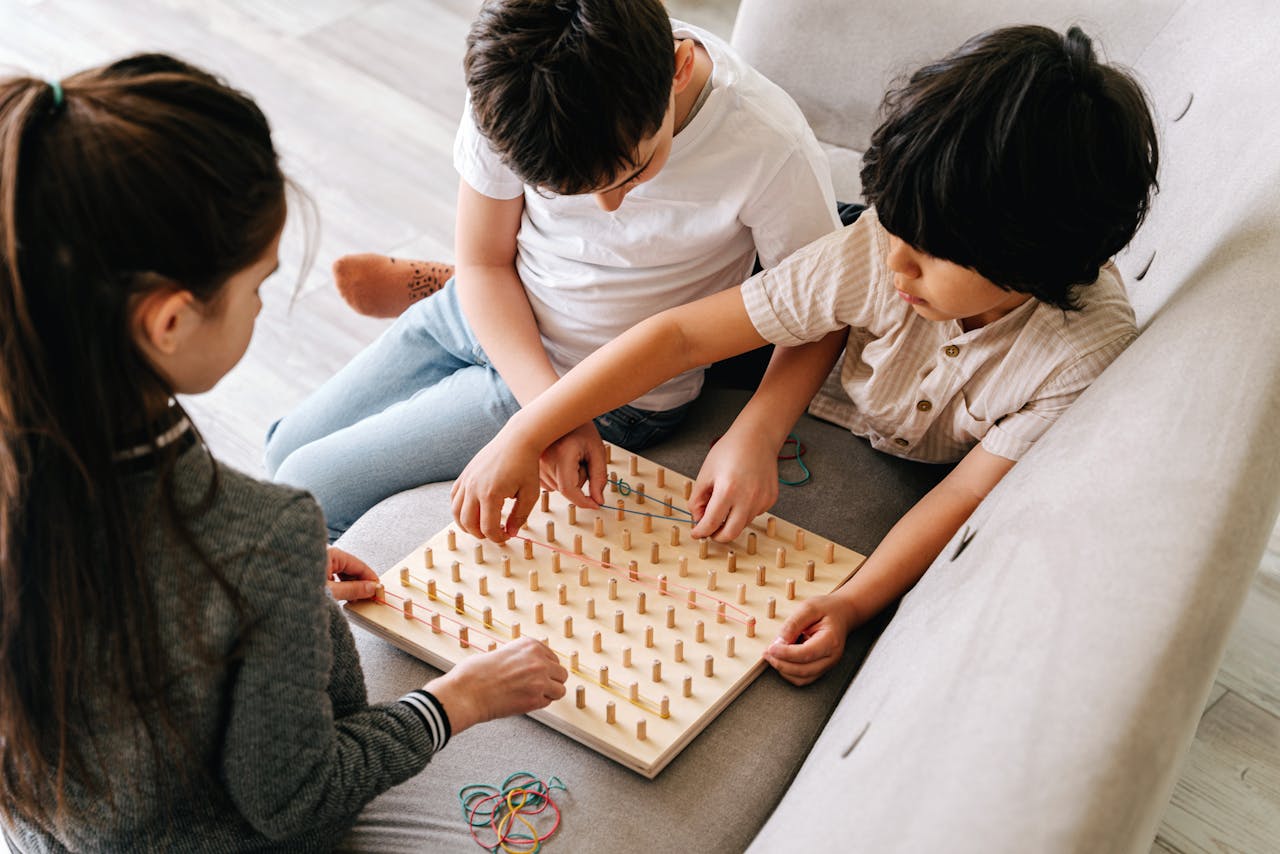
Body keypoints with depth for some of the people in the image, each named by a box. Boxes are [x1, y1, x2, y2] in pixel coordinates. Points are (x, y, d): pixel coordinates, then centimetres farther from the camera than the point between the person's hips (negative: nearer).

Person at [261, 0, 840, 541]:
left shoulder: (771, 150, -32)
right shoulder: (508, 97, -23)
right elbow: (483, 263, -8)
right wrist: (546, 405, -24)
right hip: (485, 315, 4)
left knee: (308, 490, -7)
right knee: (286, 448, 16)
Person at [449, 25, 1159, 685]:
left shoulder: (1091, 346, -37)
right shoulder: (880, 250, -35)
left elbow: (964, 496, -29)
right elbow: (681, 334, -33)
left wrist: (851, 605, -43)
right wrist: (522, 438, -36)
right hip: (832, 413, 0)